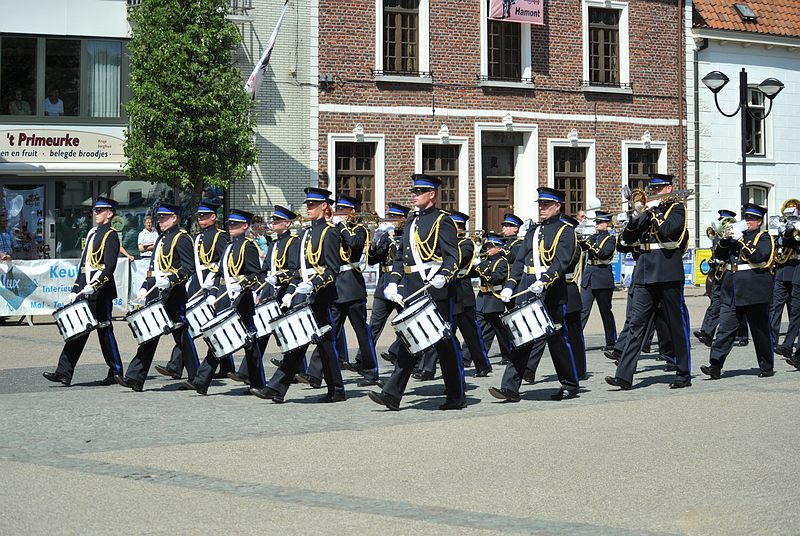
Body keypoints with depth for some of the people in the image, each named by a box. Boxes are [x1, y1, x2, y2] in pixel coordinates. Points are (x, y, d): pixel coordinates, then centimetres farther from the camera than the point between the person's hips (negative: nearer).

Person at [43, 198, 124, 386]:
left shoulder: (110, 236, -7)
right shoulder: (92, 234, 18)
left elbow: (109, 266, -17)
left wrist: (94, 286, -27)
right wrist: (75, 290, 17)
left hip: (101, 293, -8)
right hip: (84, 292, 8)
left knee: (105, 331, 0)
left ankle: (116, 372, 12)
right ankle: (64, 373, 0)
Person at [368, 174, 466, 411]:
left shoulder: (442, 221, -5)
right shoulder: (412, 221, 18)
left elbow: (453, 256, -13)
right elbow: (401, 256, 20)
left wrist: (443, 276, -30)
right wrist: (393, 282, 8)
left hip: (435, 288, -7)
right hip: (412, 289, 7)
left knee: (445, 342, 0)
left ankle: (456, 397, 10)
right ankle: (392, 394, 0)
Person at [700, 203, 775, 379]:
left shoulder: (764, 238, 1)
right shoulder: (738, 235, 19)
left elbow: (758, 256, -17)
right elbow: (720, 255, 15)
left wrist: (741, 240, -16)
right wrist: (724, 239, -2)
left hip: (754, 293, -5)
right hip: (731, 293, 5)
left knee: (761, 331, 5)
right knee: (725, 330, -4)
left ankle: (766, 367, 17)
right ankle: (715, 366, -10)